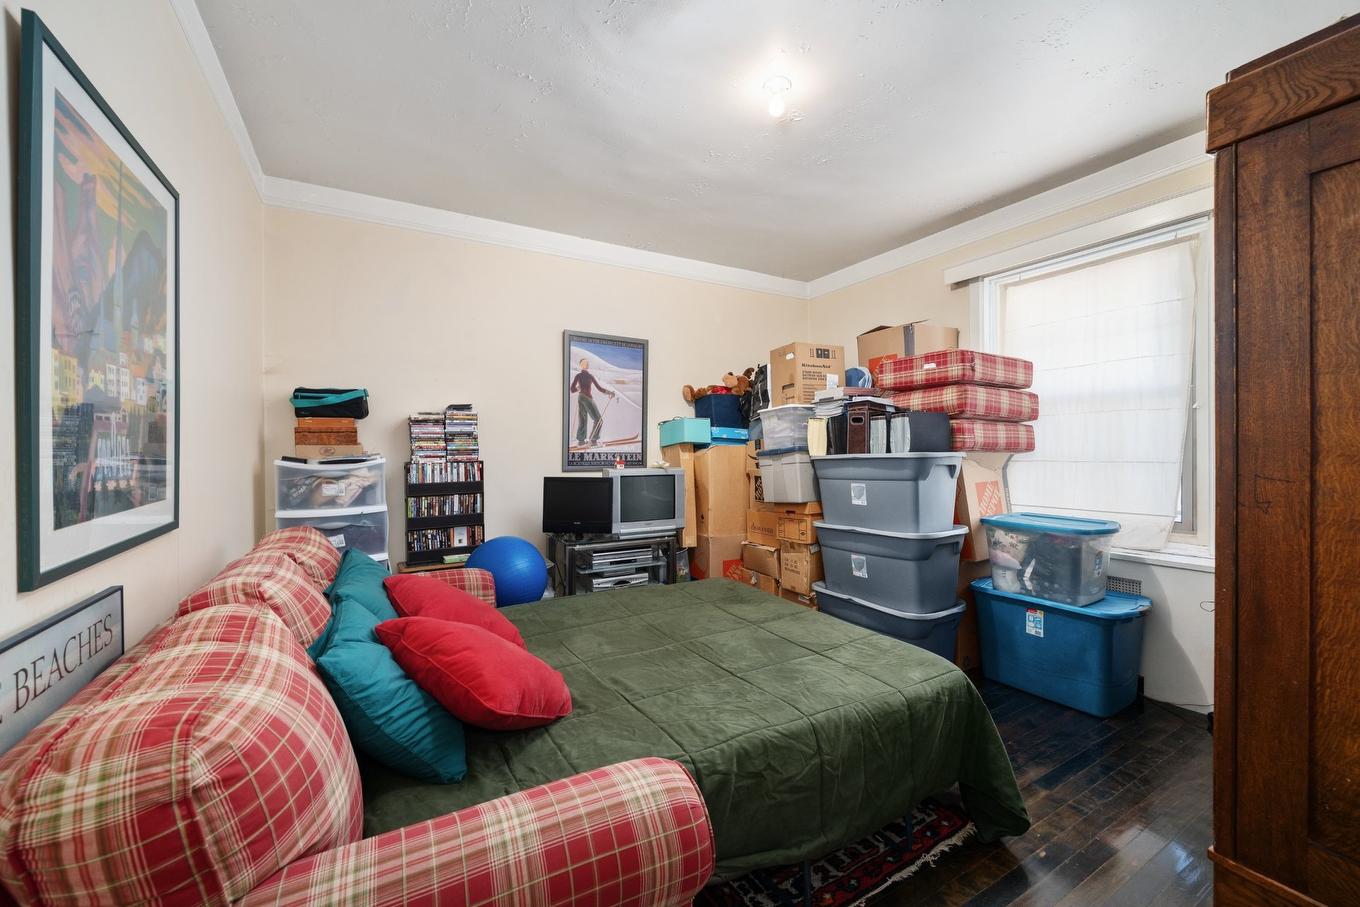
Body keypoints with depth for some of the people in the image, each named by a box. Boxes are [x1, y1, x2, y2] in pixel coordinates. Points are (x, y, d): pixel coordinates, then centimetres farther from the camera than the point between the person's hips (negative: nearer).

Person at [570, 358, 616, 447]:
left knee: (582, 420, 15)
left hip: (580, 398, 7)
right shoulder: (590, 376, -10)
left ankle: (580, 439, 17)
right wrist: (609, 392, -4)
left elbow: (572, 390, 5)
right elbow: (599, 388, -11)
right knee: (598, 420, -1)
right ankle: (593, 440, -8)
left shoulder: (578, 375, 4)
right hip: (588, 399, -7)